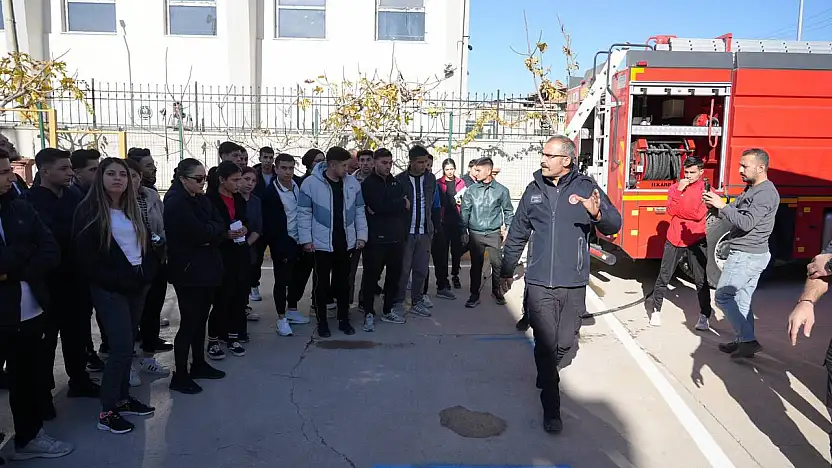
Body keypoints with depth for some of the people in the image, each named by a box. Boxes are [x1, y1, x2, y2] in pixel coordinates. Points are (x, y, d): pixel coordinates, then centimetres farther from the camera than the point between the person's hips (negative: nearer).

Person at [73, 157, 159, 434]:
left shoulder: (132, 209, 13)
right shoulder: (89, 211, -7)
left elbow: (146, 245, 18)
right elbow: (86, 257, -13)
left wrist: (147, 274, 2)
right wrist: (118, 281, -16)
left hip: (137, 285, 7)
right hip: (109, 289, -6)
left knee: (127, 345, 12)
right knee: (122, 347, -10)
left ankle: (123, 398, 24)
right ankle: (107, 412, 1)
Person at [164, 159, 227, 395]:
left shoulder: (201, 199, 11)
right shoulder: (176, 202, -14)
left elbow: (222, 227, 4)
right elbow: (198, 232, -22)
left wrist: (208, 234, -14)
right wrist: (214, 230, -5)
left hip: (207, 269, 8)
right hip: (188, 271, -8)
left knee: (201, 319, 16)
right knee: (189, 322, -3)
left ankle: (199, 364, 29)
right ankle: (180, 376, 8)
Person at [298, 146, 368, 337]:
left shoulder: (352, 183, 3)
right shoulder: (311, 183, -9)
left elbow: (359, 211, 9)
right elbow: (304, 213, -7)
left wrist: (361, 235, 5)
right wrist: (306, 239, -9)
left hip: (345, 243, 4)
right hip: (322, 243, -3)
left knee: (343, 282, 13)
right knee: (323, 283, 7)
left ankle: (344, 319, 25)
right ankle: (322, 322, 19)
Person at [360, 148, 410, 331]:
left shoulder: (396, 183, 13)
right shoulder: (367, 184, -3)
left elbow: (406, 207, -2)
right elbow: (378, 205, -19)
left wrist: (383, 208, -15)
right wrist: (399, 204, -7)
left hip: (396, 238, 5)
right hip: (376, 238, -5)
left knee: (394, 275, 11)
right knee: (371, 275, 1)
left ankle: (388, 310, 25)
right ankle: (369, 313, 12)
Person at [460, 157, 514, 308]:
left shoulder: (501, 190, 0)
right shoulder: (471, 190, 1)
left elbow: (508, 211, 10)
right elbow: (464, 211, 4)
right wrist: (464, 232, 1)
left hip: (494, 233, 0)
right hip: (475, 234, 0)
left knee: (497, 263, 3)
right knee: (476, 265, 5)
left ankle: (496, 291, 24)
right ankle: (474, 295, 14)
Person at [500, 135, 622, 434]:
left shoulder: (586, 188, -3)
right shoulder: (534, 190, 3)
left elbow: (614, 225, -9)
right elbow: (517, 235, 13)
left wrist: (597, 213, -32)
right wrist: (506, 270, 20)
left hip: (574, 285, 0)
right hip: (539, 283, 0)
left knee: (564, 342, 11)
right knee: (546, 344, -3)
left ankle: (546, 371, 43)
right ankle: (551, 407, 11)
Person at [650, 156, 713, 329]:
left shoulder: (706, 189, -1)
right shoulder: (676, 187, 7)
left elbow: (699, 214, -13)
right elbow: (671, 210, -6)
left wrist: (678, 211, -8)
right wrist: (679, 191, -14)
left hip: (696, 240, -2)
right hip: (674, 238, 2)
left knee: (701, 280, 2)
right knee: (664, 276, 4)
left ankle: (705, 316, 14)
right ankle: (656, 310, 15)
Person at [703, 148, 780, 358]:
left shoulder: (766, 193, -18)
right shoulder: (751, 189, 12)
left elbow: (746, 223, -26)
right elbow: (735, 211, 11)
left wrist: (722, 206, -23)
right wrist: (716, 205, -7)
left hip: (746, 256, -10)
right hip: (752, 254, 10)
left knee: (723, 297, -4)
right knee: (742, 299, 14)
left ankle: (748, 340, -1)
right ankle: (744, 341, 20)